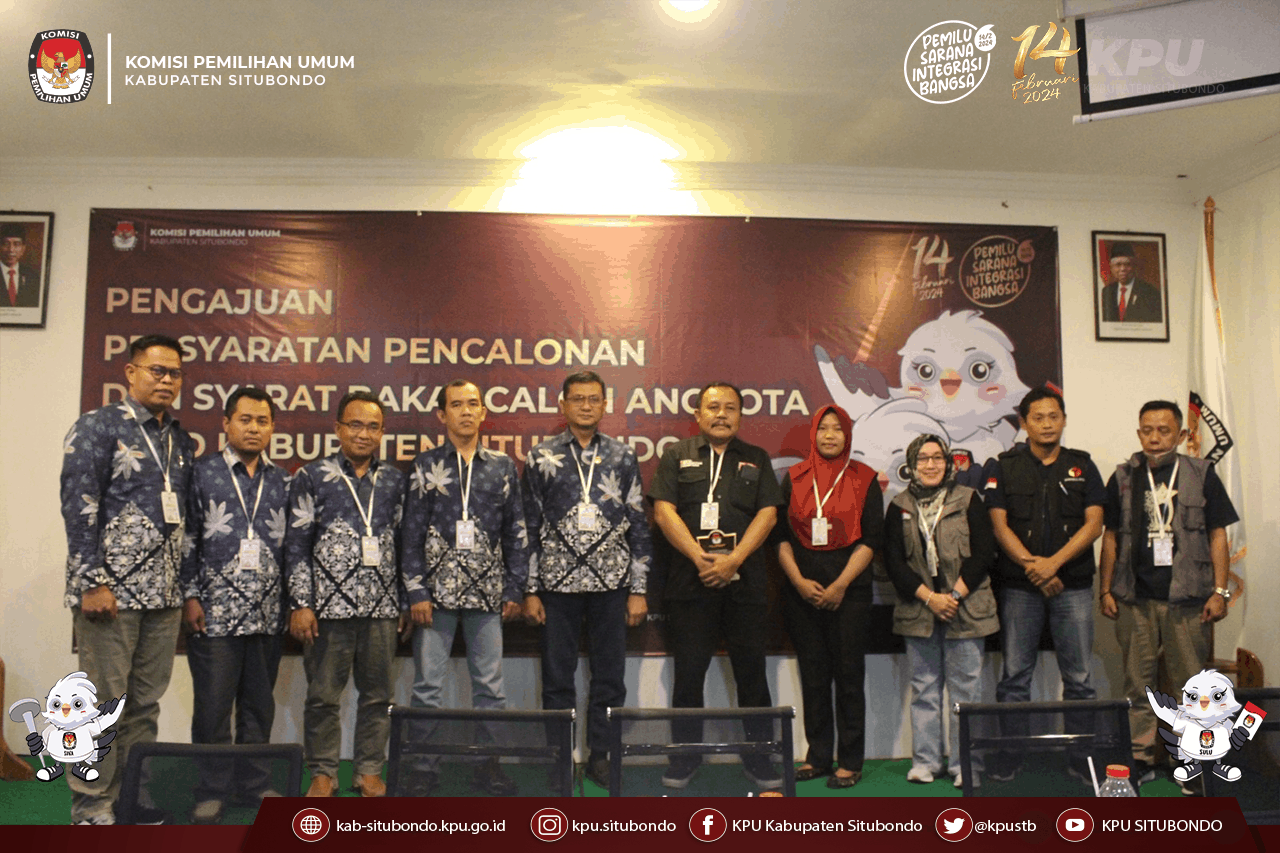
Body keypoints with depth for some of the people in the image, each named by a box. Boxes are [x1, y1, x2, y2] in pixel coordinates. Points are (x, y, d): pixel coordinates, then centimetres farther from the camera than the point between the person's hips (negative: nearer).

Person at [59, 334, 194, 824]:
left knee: (146, 703, 11)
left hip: (164, 595, 6)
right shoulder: (98, 427, -4)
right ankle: (92, 810, 12)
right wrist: (93, 581, -16)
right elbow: (78, 507, -11)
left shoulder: (182, 441, 14)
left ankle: (138, 797, 21)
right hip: (111, 590, -6)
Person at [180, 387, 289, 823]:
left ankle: (254, 783, 23)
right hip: (214, 611, -3)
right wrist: (190, 596, -7)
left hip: (267, 613, 3)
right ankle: (212, 791, 15)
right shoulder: (202, 472, 1)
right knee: (213, 704, 2)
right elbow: (185, 538, -1)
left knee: (259, 704, 11)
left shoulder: (282, 481, 11)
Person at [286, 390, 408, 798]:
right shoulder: (311, 477, 3)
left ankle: (369, 771, 21)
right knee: (323, 694, 4)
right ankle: (323, 773, 19)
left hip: (382, 606, 3)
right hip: (329, 604, -2)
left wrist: (407, 601, 11)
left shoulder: (394, 480, 11)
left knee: (377, 693, 8)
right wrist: (300, 604, -5)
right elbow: (296, 545, 0)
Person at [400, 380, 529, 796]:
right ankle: (424, 767, 15)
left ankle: (488, 764, 19)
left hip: (487, 592, 1)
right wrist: (417, 591, -5)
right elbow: (412, 531, 1)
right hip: (437, 590, -1)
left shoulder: (502, 466, 7)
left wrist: (514, 588, 4)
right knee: (428, 685, 4)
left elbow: (516, 531, 9)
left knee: (490, 684, 6)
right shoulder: (426, 464, 3)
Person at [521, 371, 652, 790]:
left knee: (610, 677, 6)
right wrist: (530, 590, 0)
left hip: (611, 583, 1)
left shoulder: (623, 457, 5)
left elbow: (639, 525, 5)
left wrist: (638, 589, 1)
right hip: (557, 582, 0)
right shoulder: (541, 457, 4)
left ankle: (601, 756, 20)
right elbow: (529, 526, 4)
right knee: (557, 678, 6)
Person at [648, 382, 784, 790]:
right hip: (690, 581, -1)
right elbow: (664, 511, 0)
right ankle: (686, 755, 17)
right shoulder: (677, 456, 10)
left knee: (751, 671, 4)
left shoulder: (757, 459, 13)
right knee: (689, 672, 4)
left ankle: (757, 756, 16)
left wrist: (733, 560, -10)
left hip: (744, 581, 1)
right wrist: (700, 557, -11)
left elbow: (767, 514, 3)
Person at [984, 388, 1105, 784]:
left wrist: (1053, 562, -11)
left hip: (1073, 585, 1)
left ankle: (1081, 759, 14)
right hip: (1019, 587, -1)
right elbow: (999, 525, 0)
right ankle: (1009, 758, 12)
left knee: (1079, 677, 3)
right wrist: (1031, 566, -11)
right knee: (1015, 676, 3)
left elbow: (1094, 524, 1)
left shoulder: (1082, 466, 9)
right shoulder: (1005, 467, 6)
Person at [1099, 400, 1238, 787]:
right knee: (1137, 682, 6)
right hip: (1135, 597, 2)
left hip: (1188, 596, -1)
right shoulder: (1123, 477, 8)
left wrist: (1220, 590, -2)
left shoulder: (1201, 474, 5)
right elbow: (1111, 536, 11)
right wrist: (1105, 589, 8)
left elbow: (1217, 534, 5)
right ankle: (1140, 757, 15)